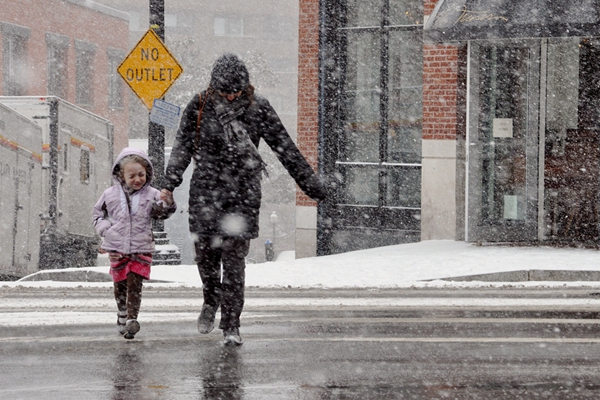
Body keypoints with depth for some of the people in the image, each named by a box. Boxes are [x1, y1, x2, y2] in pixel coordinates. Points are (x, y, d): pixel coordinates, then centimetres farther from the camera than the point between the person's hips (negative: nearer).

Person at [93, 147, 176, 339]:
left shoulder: (151, 195, 0)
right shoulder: (111, 195, 3)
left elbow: (161, 213, -7)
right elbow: (98, 214, 14)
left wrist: (167, 203, -28)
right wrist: (105, 229, -3)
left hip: (141, 249, -2)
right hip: (117, 249, 2)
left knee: (135, 284, -7)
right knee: (120, 284, 12)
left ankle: (132, 319, -7)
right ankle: (122, 315, 31)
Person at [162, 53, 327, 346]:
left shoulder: (257, 108, -1)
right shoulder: (199, 106, 0)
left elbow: (285, 148, 2)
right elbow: (182, 147, 0)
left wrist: (311, 185, 3)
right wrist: (169, 185, -11)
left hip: (243, 192, -1)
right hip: (206, 190, 1)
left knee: (234, 258, -5)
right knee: (205, 252, 2)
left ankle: (231, 326, 0)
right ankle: (211, 300, 33)